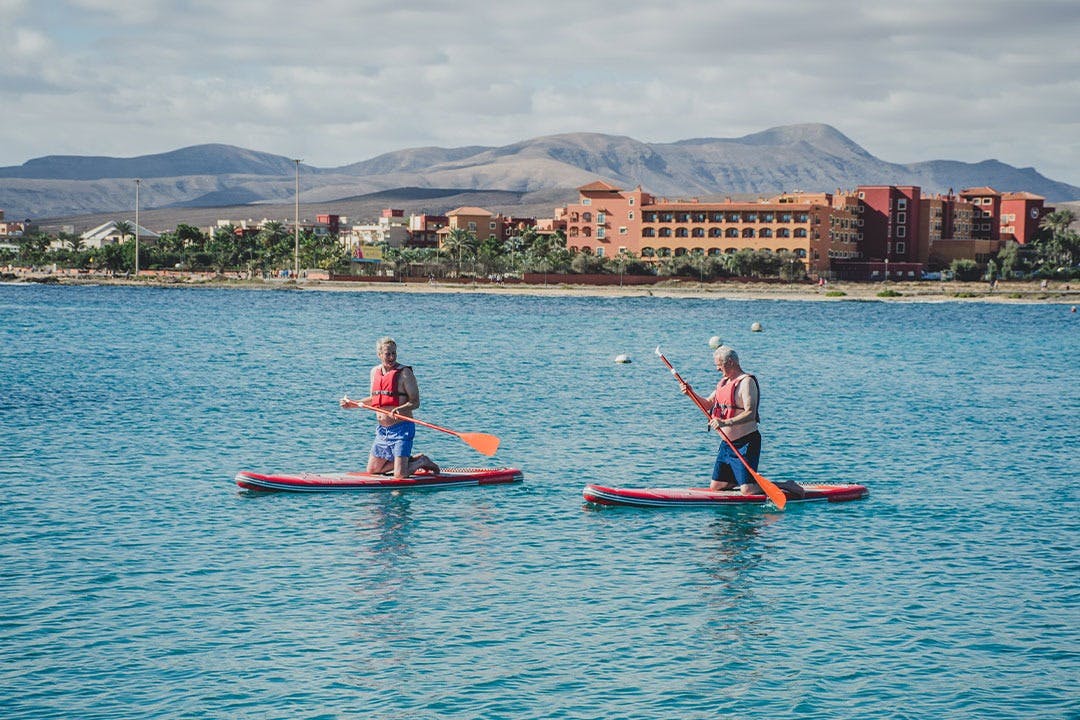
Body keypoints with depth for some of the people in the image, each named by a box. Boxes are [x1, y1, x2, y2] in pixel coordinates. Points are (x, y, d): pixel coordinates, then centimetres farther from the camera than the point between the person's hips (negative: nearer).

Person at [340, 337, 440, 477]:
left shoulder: (404, 373, -11)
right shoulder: (375, 372, 10)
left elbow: (415, 402, -13)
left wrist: (400, 409, -31)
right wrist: (353, 404, 15)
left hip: (401, 429, -7)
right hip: (382, 430, 7)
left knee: (400, 475, -15)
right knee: (372, 470, 11)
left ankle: (421, 461, 16)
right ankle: (410, 460, 25)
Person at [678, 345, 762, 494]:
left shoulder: (746, 382, -15)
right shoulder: (724, 382, 14)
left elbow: (750, 414, -26)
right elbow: (708, 404, 22)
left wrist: (725, 423, -37)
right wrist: (691, 393, 5)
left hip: (746, 444, -9)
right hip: (727, 443, 9)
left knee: (747, 491, -14)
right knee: (715, 487, 9)